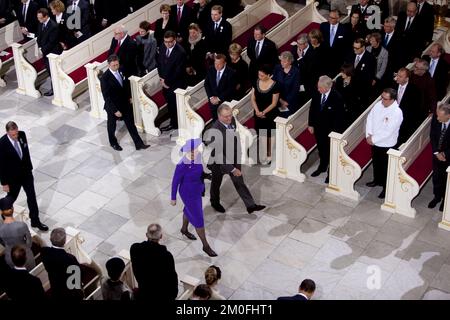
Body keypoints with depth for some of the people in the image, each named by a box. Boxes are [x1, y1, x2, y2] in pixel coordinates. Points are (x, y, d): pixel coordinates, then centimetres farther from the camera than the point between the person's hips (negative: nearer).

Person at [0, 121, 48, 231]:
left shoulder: (22, 135, -13)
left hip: (26, 173, 4)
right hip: (13, 178, -4)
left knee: (32, 197, 12)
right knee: (11, 197, 18)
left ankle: (35, 221, 28)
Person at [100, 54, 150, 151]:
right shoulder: (105, 78, -27)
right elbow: (107, 97, -24)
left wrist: (129, 96, 9)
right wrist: (115, 110, -24)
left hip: (125, 104, 5)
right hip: (113, 106, -5)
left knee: (131, 124, 14)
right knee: (112, 126, 20)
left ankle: (138, 143, 25)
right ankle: (113, 143, 44)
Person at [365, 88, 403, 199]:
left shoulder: (397, 113, -28)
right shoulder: (379, 104, -8)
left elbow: (388, 132, -28)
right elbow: (370, 118, 0)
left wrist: (373, 139, -21)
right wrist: (369, 135, -11)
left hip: (387, 145, -7)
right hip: (374, 142, 7)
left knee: (386, 167, 10)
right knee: (376, 162, 26)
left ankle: (386, 188, 27)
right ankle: (377, 180, 49)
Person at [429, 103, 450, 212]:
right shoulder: (436, 118, -21)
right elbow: (432, 136, -6)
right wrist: (436, 152, -13)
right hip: (437, 154, 3)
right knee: (436, 177, 18)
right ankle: (437, 197, 40)